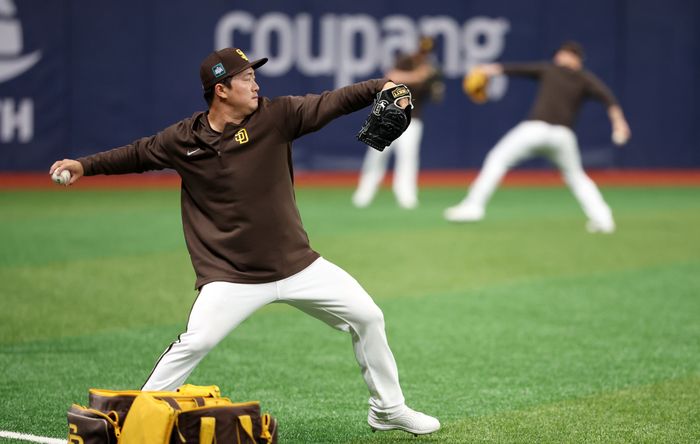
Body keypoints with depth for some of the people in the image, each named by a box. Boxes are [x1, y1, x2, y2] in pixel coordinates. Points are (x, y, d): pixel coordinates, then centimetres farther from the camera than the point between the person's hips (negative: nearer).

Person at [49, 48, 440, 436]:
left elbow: (332, 103, -12)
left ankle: (388, 409, 25)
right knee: (194, 344, -19)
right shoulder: (185, 140, -5)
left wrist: (378, 88, -27)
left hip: (299, 265, 3)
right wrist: (86, 166, 2)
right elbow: (138, 154, 11)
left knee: (367, 317, 5)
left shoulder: (275, 116, -6)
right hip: (232, 276, -3)